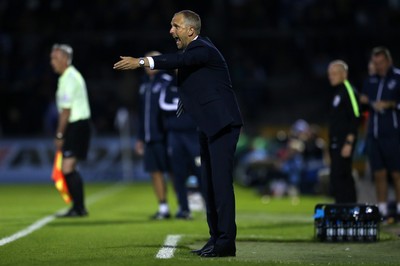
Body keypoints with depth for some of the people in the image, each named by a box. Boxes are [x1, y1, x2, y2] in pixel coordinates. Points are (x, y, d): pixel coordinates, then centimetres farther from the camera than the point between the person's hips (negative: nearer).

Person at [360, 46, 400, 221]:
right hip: (374, 135, 6)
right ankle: (382, 211, 10)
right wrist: (367, 102, 2)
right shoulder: (371, 80, 15)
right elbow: (364, 100, 22)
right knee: (379, 174, 6)